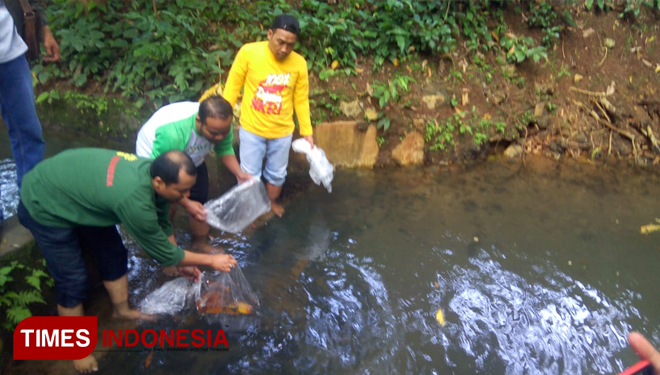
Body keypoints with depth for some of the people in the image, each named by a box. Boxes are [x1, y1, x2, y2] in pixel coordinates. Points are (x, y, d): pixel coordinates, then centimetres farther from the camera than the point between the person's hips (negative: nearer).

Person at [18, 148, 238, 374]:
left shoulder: (152, 172, -14)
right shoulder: (134, 201, -40)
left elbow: (162, 224, 6)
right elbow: (163, 253, -23)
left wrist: (181, 263, 15)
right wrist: (211, 260, -12)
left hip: (73, 190, 8)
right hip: (44, 206, -8)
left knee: (114, 255, 14)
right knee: (73, 281, -1)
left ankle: (121, 310, 37)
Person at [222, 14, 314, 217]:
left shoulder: (299, 63, -11)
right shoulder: (249, 52, -17)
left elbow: (301, 100, 1)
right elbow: (233, 87, -7)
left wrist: (307, 131, 4)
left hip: (282, 131, 2)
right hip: (251, 128, -2)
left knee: (277, 174, 20)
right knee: (249, 175, 11)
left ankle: (272, 203, 47)